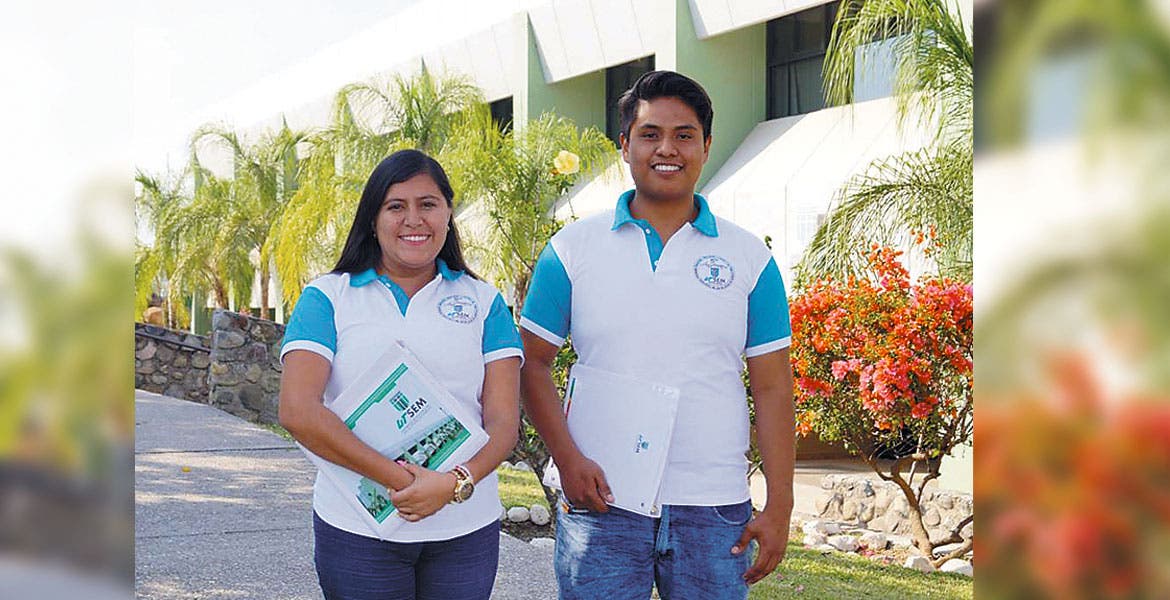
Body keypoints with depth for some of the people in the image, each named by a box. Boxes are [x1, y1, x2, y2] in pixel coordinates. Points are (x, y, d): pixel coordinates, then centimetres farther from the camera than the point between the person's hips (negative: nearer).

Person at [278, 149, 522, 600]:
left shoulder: (483, 302, 8)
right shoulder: (329, 298, 3)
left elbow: (503, 420, -1)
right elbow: (298, 411, -10)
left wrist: (456, 483, -20)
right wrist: (397, 478, -17)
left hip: (465, 528, 2)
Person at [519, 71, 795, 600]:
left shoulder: (749, 258, 5)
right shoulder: (572, 249, 4)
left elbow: (772, 386, 5)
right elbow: (533, 363, 5)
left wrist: (779, 507, -1)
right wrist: (567, 459, -9)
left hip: (715, 509, 1)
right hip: (600, 502, 0)